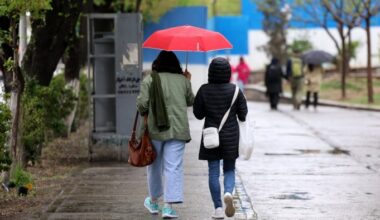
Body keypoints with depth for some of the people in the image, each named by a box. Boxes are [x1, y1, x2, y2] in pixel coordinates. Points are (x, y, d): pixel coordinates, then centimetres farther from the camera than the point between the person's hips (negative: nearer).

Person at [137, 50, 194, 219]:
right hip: (178, 130, 0)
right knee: (173, 167, 0)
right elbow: (190, 101, 18)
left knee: (154, 165, 16)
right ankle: (168, 206, -8)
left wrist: (144, 114, 11)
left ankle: (153, 201, 31)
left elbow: (142, 103, -10)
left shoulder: (149, 80, -3)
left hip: (155, 129, 0)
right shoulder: (182, 80, 4)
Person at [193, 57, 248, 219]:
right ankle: (228, 192, -15)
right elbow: (243, 114, -1)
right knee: (229, 170, 14)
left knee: (213, 172, 5)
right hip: (231, 136, 1)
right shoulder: (235, 90, -6)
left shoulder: (204, 90, -7)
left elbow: (198, 114, 0)